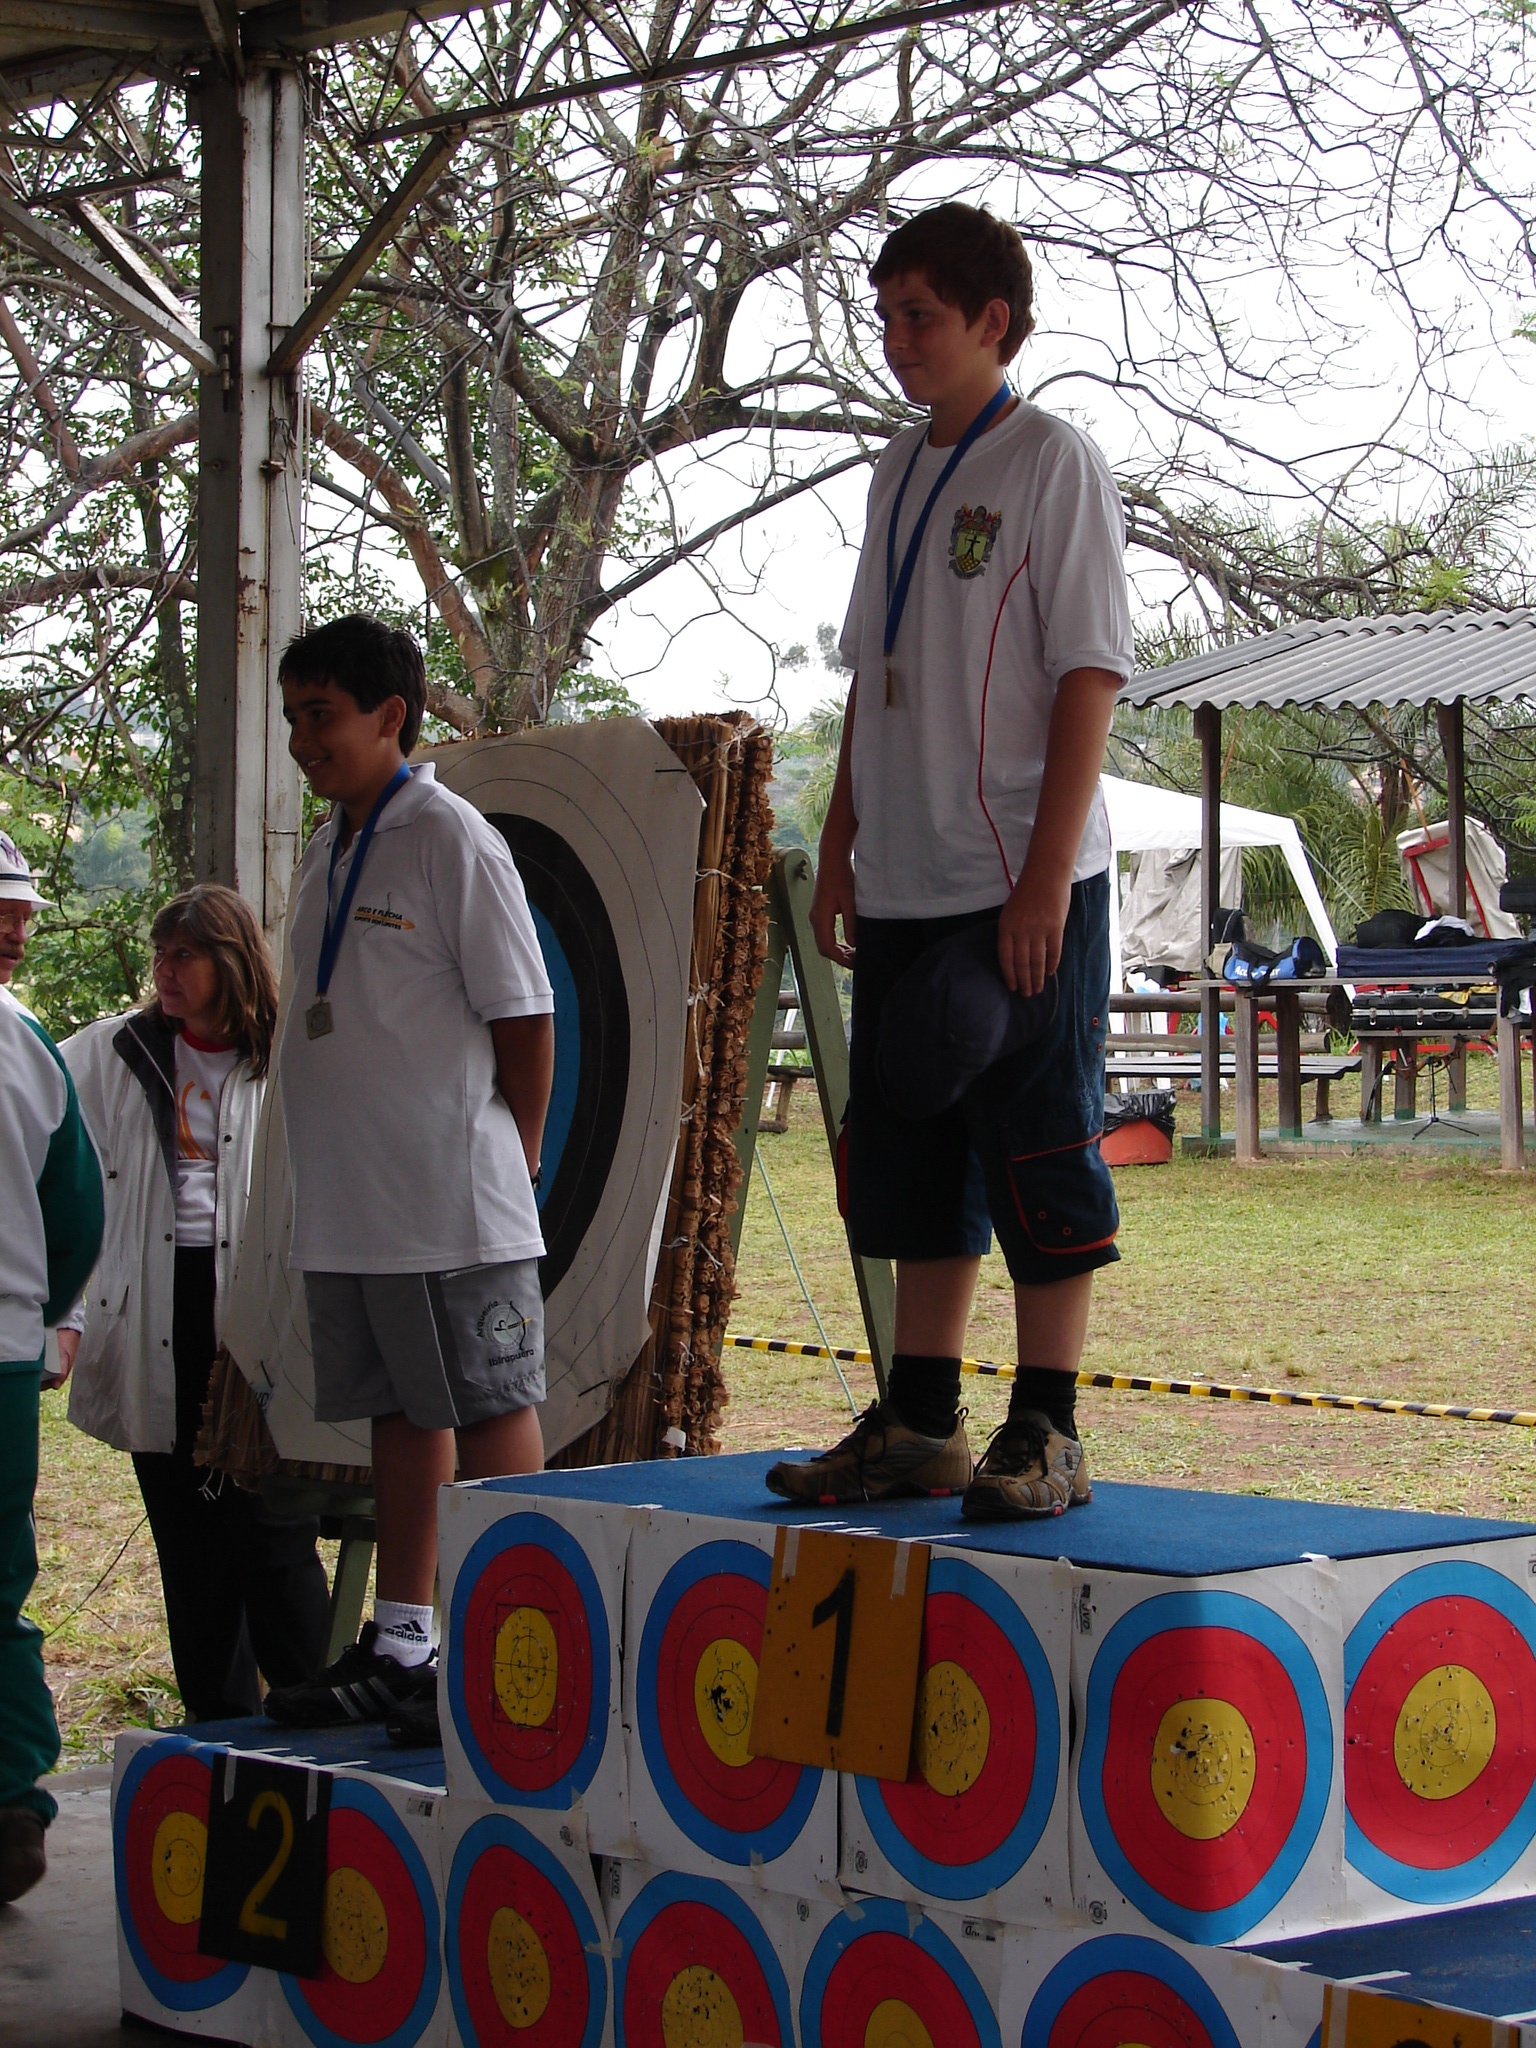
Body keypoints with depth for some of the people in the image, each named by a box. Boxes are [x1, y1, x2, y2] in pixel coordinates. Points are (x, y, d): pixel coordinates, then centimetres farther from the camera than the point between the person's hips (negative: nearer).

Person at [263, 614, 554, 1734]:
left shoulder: (452, 839, -10)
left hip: (453, 1206, -8)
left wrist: (515, 1157, -3)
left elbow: (525, 1014, -9)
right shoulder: (332, 848, 15)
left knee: (489, 1413, -2)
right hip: (345, 1207, 8)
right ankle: (399, 1642, 21)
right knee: (400, 1414, 14)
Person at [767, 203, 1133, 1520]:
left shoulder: (1053, 463, -6)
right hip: (907, 886, 8)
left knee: (1039, 1156, -3)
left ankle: (1047, 1435, 3)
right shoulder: (898, 474, 16)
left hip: (1025, 885, -8)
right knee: (913, 1161, 11)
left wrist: (1046, 875, -17)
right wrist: (841, 848, 14)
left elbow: (1090, 674, -11)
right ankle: (921, 1425, 19)